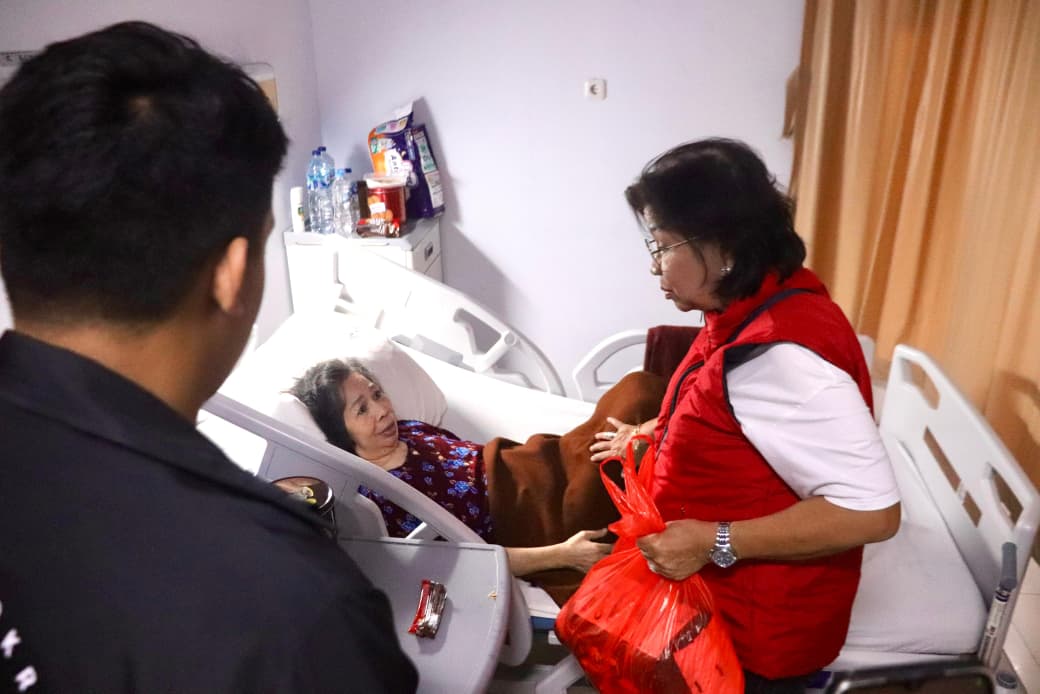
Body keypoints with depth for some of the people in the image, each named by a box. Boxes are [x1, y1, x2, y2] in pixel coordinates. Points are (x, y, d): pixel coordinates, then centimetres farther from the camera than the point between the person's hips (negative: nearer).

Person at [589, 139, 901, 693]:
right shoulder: (755, 306, -1)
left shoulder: (778, 354, -32)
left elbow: (872, 510, -32)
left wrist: (715, 543, -31)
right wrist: (651, 436, 8)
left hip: (756, 627, -8)